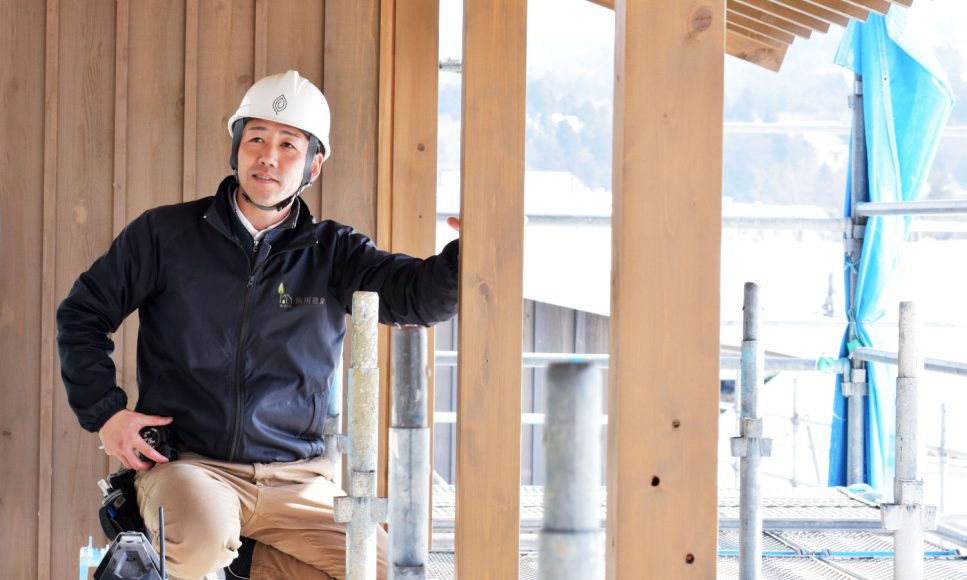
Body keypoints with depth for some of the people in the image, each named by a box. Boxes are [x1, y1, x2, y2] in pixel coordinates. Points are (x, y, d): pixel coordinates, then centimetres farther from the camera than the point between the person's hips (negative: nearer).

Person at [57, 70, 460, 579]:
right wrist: (104, 411, 0)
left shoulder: (333, 253, 7)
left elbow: (421, 294, -8)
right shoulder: (166, 234, 4)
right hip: (189, 462, -3)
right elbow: (82, 313, 12)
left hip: (296, 479, 3)